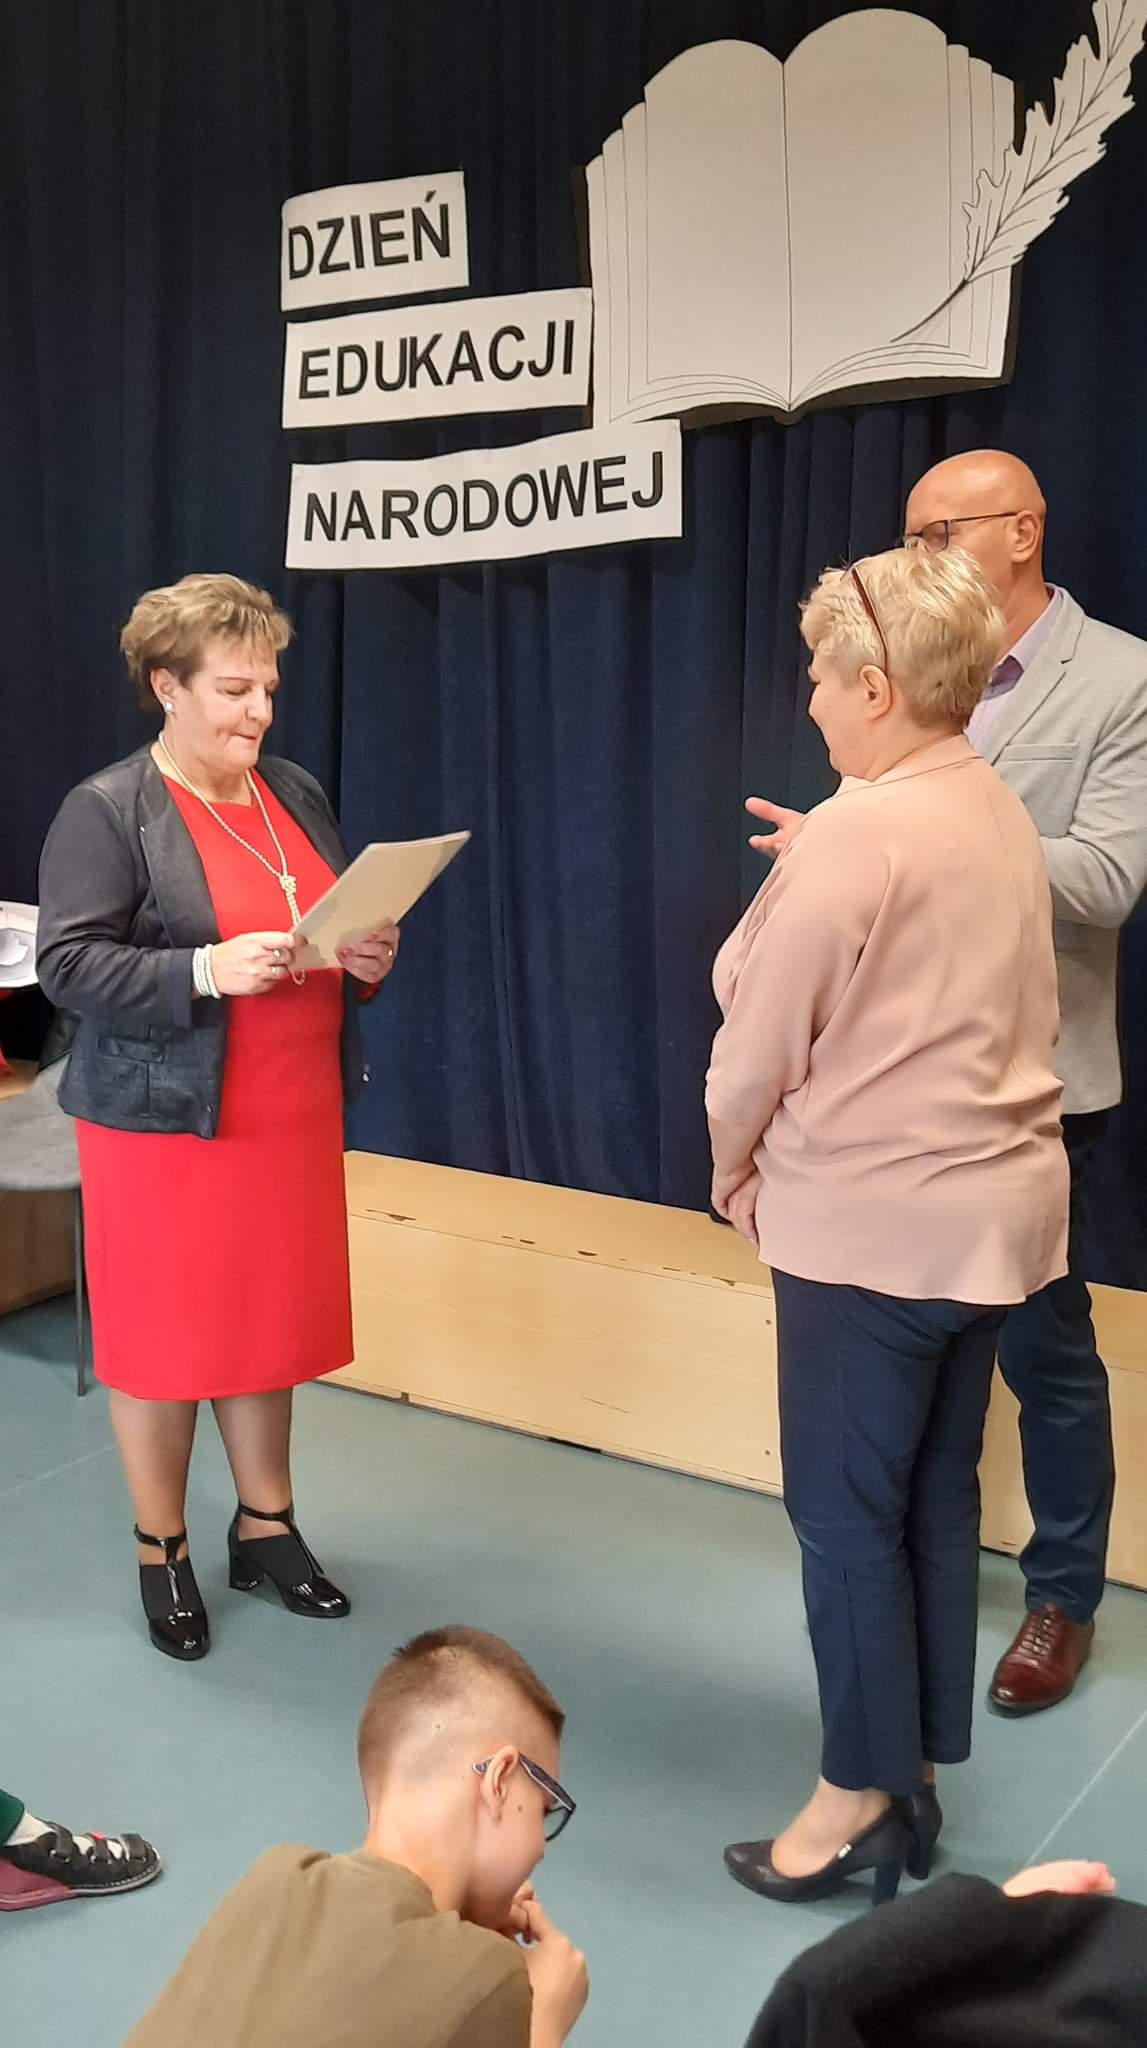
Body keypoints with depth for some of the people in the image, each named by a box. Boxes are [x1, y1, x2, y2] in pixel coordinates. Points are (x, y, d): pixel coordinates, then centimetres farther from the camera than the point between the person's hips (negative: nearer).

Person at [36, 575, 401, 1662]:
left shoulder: (297, 795, 10)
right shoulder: (107, 810, -10)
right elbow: (68, 964, -15)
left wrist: (367, 958, -4)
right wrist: (205, 971, -27)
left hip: (292, 1116, 6)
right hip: (164, 1121, -5)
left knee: (273, 1320, 13)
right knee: (163, 1332, 6)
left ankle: (266, 1525, 30)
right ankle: (161, 1553, 22)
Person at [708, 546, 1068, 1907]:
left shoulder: (852, 837, -18)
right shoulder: (1002, 815, 6)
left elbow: (758, 1043, -11)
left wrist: (736, 1171, 5)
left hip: (870, 1217, -8)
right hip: (986, 1203, 8)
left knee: (846, 1510, 4)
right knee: (938, 1496, 15)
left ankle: (864, 1796, 14)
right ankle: (917, 1769, 26)